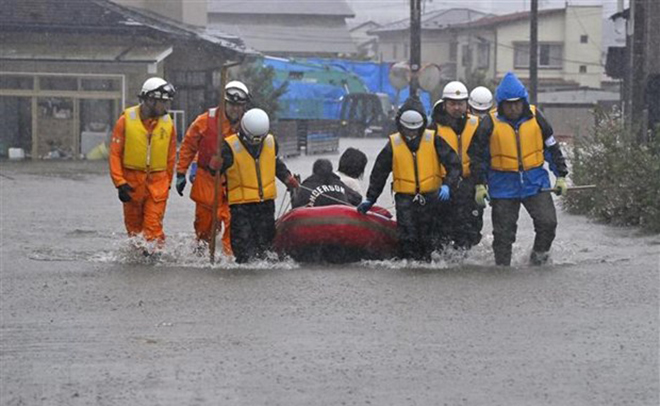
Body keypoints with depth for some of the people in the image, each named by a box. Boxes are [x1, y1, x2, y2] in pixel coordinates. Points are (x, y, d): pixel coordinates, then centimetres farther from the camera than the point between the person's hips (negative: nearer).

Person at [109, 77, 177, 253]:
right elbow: (115, 153, -5)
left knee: (153, 226, -10)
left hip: (158, 181, 1)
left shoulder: (168, 123, 1)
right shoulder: (126, 120, -7)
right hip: (132, 180, 0)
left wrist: (168, 183, 14)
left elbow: (171, 157, 12)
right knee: (134, 224, 11)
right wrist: (120, 183, -12)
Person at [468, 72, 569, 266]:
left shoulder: (536, 118, 0)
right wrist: (480, 184, -2)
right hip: (503, 186, -1)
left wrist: (561, 176, 10)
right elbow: (477, 155, 3)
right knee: (503, 232, 2)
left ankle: (539, 258, 10)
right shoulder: (489, 123, -5)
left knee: (548, 222, -11)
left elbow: (552, 148, 11)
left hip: (535, 182, 1)